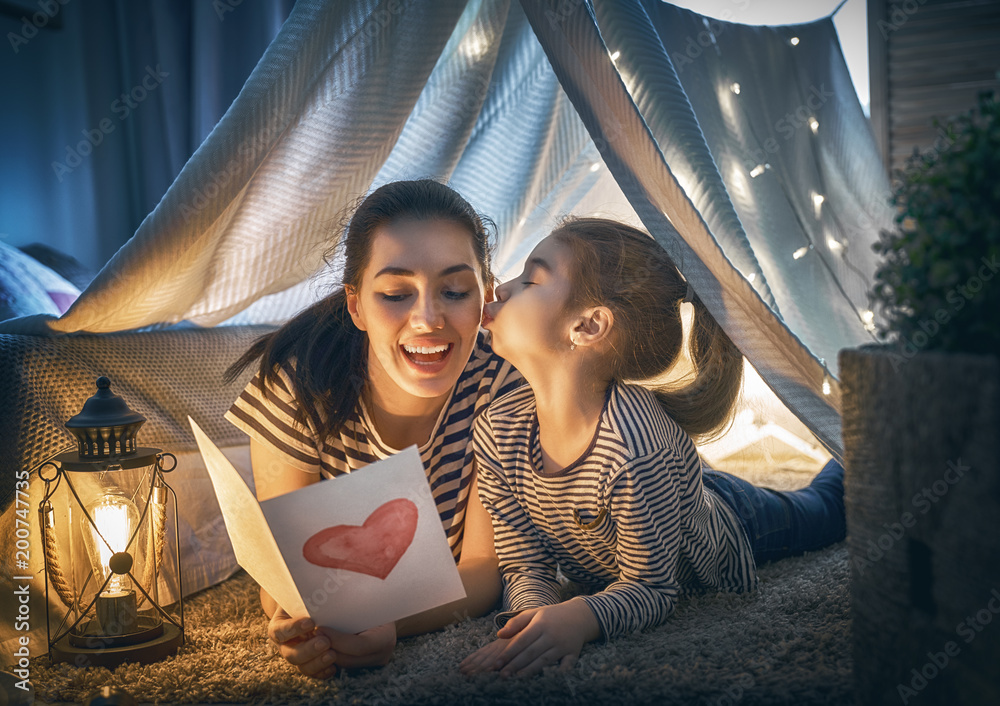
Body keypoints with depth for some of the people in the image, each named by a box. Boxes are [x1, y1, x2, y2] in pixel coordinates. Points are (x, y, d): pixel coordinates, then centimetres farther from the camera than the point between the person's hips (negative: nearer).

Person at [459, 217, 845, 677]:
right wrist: (536, 615, -47)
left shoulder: (636, 450, -48)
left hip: (729, 528, -3)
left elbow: (650, 591, -36)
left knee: (823, 510, 29)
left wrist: (579, 618, -56)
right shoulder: (496, 432, -31)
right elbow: (524, 567, -24)